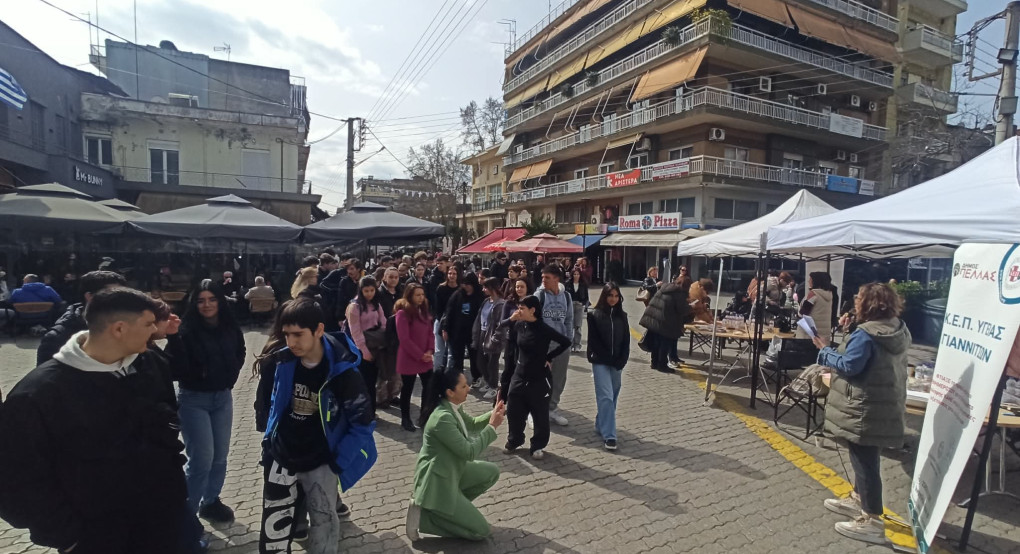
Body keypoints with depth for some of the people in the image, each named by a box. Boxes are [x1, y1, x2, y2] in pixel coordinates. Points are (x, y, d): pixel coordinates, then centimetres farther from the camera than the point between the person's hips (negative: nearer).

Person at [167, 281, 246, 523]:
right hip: (194, 400, -4)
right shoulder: (187, 332, -16)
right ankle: (188, 510, 16)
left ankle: (211, 502, 32)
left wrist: (230, 377, 5)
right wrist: (173, 339, -33)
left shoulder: (231, 329, -2)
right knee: (202, 458, -4)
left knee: (220, 455, 13)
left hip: (223, 398, 5)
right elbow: (176, 370, -24)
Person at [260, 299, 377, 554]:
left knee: (324, 527, 8)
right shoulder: (284, 362, -8)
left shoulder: (343, 372, -21)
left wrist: (338, 463, -11)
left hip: (320, 464, -4)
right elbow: (275, 405, 10)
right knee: (274, 530, 13)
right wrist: (268, 442, 8)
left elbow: (362, 424, -13)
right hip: (281, 459, 4)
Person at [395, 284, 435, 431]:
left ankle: (424, 416, 27)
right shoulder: (402, 313, -14)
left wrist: (430, 351, -6)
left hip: (425, 358, 7)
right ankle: (405, 420, 22)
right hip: (408, 359, -7)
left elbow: (430, 333, 9)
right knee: (407, 390, 7)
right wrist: (420, 355, -17)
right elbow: (404, 339, -19)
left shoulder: (424, 312, 10)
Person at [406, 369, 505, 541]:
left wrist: (492, 415, -2)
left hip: (452, 471, 9)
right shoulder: (443, 418, -30)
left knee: (492, 472, 13)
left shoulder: (453, 407, -2)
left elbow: (472, 425, 16)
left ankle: (452, 505, 12)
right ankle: (423, 514, 0)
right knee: (481, 531, -2)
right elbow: (469, 453, -25)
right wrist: (492, 426, -18)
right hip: (437, 482, -9)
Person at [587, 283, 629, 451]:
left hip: (617, 363, 4)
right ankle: (609, 435, -9)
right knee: (606, 397, -11)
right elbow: (593, 341, -7)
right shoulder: (594, 315, -5)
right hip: (600, 362, -4)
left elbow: (626, 342, 6)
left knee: (613, 397, 10)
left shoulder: (622, 316, 7)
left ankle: (601, 425, 29)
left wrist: (621, 361, -6)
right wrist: (608, 360, -11)